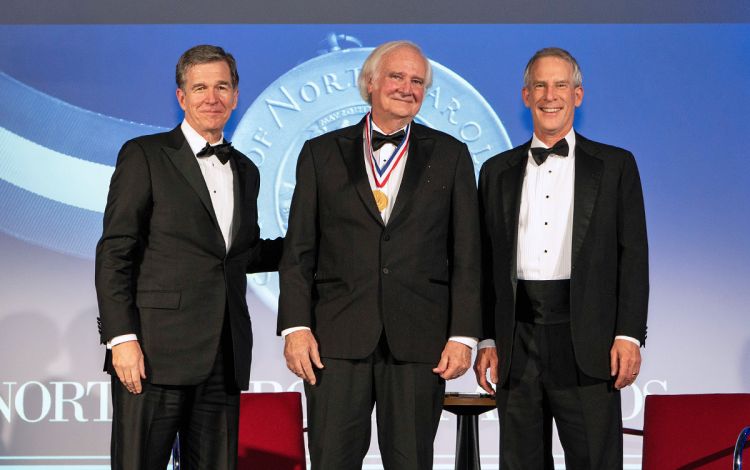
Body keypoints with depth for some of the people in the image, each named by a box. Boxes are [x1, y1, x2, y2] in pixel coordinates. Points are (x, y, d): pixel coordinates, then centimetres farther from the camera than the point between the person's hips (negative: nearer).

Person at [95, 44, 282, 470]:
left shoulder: (245, 171, 19)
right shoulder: (144, 156, 1)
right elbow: (114, 253, -5)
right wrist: (122, 337, -14)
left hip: (225, 356, 5)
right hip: (156, 351, -5)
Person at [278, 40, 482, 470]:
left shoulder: (451, 156, 9)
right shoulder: (321, 153, 9)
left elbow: (466, 256, 6)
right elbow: (299, 252, 7)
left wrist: (463, 336, -3)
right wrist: (296, 326, -4)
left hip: (419, 341, 0)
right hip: (337, 340, 0)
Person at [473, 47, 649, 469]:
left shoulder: (615, 165, 7)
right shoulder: (498, 171, 14)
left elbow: (633, 256, 2)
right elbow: (487, 263, 12)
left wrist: (629, 335, -8)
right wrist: (487, 340, 6)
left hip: (586, 339, -2)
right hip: (516, 342, 3)